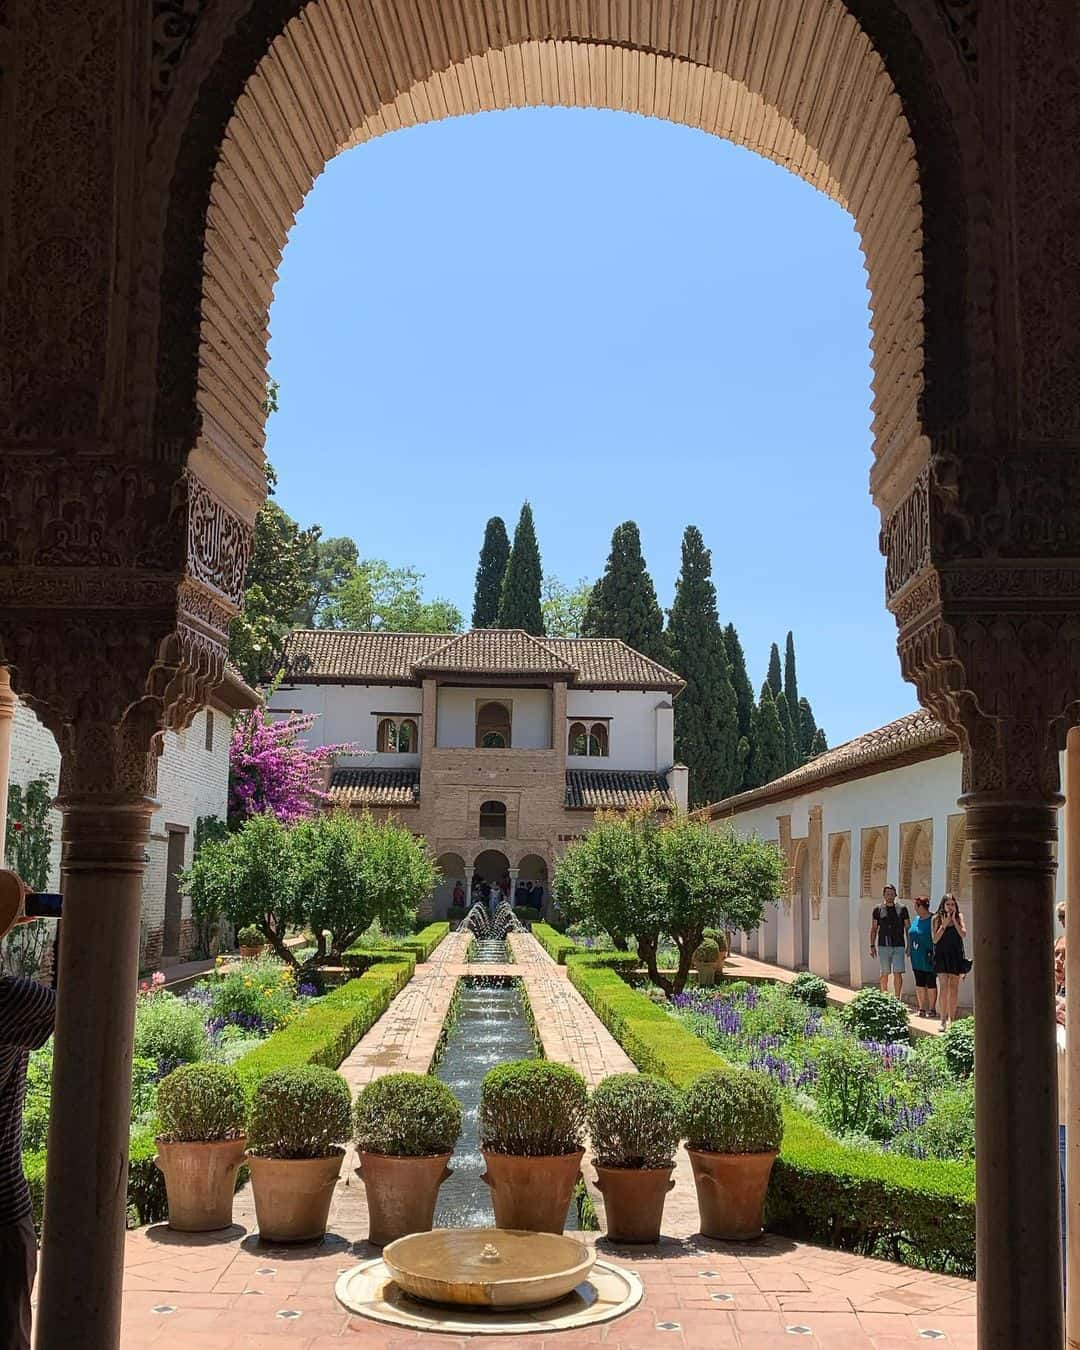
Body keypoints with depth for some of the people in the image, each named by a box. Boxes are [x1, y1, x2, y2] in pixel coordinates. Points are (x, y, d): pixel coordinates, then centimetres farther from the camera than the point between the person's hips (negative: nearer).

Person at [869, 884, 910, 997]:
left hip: (899, 946, 0)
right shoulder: (878, 909, 7)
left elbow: (908, 928, 9)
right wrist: (872, 945, 3)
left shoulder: (902, 909, 7)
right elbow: (874, 929, 10)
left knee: (898, 973, -7)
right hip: (883, 946, 0)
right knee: (885, 973, 5)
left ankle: (897, 999, -1)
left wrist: (909, 945, 2)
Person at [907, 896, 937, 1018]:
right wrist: (909, 949, 14)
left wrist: (933, 955, -17)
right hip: (917, 959, 7)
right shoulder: (916, 919, 11)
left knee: (931, 983, 3)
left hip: (927, 958, -7)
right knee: (919, 983, 10)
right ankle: (922, 1008, 16)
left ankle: (932, 1008, 12)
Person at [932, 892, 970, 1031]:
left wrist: (954, 920, -10)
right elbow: (935, 939, -5)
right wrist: (944, 924, -12)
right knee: (943, 987, -11)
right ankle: (943, 1020, -9)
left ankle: (952, 1018, 18)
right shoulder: (937, 918, 0)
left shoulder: (959, 917, 6)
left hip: (956, 956, 2)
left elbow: (964, 934, -6)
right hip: (942, 955, -2)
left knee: (954, 987, 8)